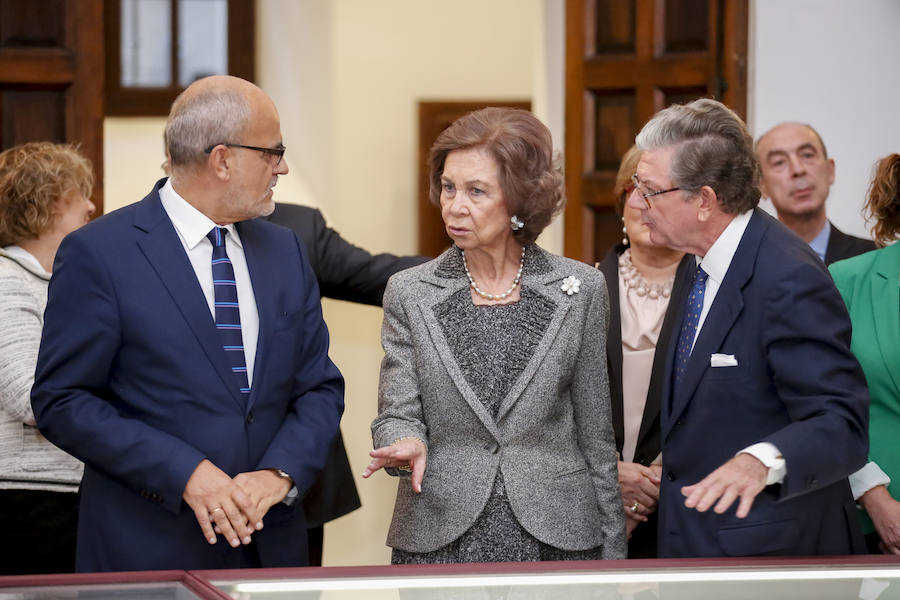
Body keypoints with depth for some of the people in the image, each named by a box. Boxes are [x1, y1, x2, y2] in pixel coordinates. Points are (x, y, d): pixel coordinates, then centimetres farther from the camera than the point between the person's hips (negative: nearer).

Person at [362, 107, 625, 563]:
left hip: (556, 539, -1)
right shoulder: (409, 294, 3)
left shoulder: (580, 290, 2)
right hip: (440, 539, 1)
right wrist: (406, 444, -23)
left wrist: (612, 550, 4)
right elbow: (397, 414, 1)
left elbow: (595, 432, 5)